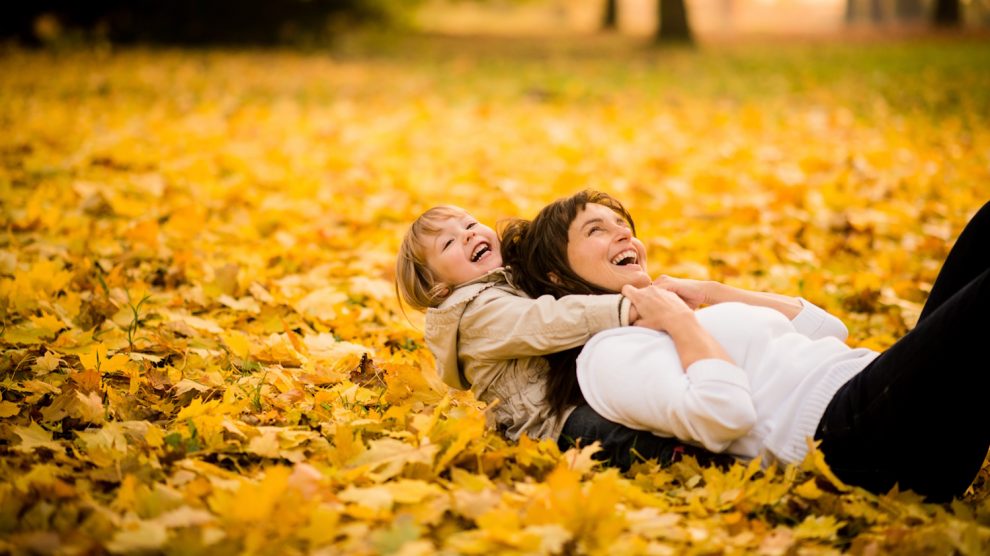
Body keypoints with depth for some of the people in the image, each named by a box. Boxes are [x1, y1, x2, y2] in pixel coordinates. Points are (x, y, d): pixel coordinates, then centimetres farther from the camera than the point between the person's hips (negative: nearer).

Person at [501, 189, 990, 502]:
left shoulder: (674, 314, 27)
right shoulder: (606, 354, 1)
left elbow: (827, 328, 24)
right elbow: (724, 413, -18)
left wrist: (710, 293, 17)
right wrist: (680, 321, -4)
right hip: (851, 432, -9)